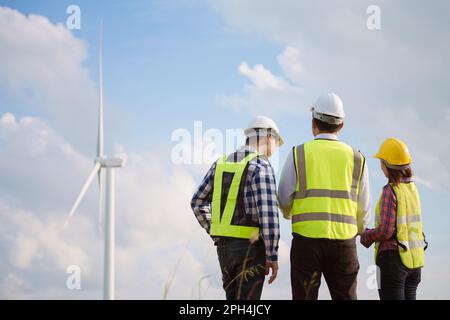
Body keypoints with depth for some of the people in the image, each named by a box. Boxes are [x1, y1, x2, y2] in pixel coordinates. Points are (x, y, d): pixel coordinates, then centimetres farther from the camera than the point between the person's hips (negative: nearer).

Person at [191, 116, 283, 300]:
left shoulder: (221, 164, 11)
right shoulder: (261, 166, -13)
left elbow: (197, 203, 17)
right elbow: (268, 214, -21)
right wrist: (272, 256, -16)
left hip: (225, 247, 7)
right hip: (250, 248, -7)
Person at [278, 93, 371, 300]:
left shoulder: (299, 153, 1)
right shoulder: (356, 158, 7)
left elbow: (284, 201, 4)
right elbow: (364, 209, 10)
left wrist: (289, 215, 27)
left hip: (306, 238, -1)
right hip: (344, 242, 2)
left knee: (304, 297, 3)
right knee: (345, 297, 5)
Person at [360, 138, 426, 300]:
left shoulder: (390, 191, -14)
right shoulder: (412, 188, 7)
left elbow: (385, 231, -18)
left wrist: (365, 237, 0)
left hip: (394, 257, -7)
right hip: (415, 258, 7)